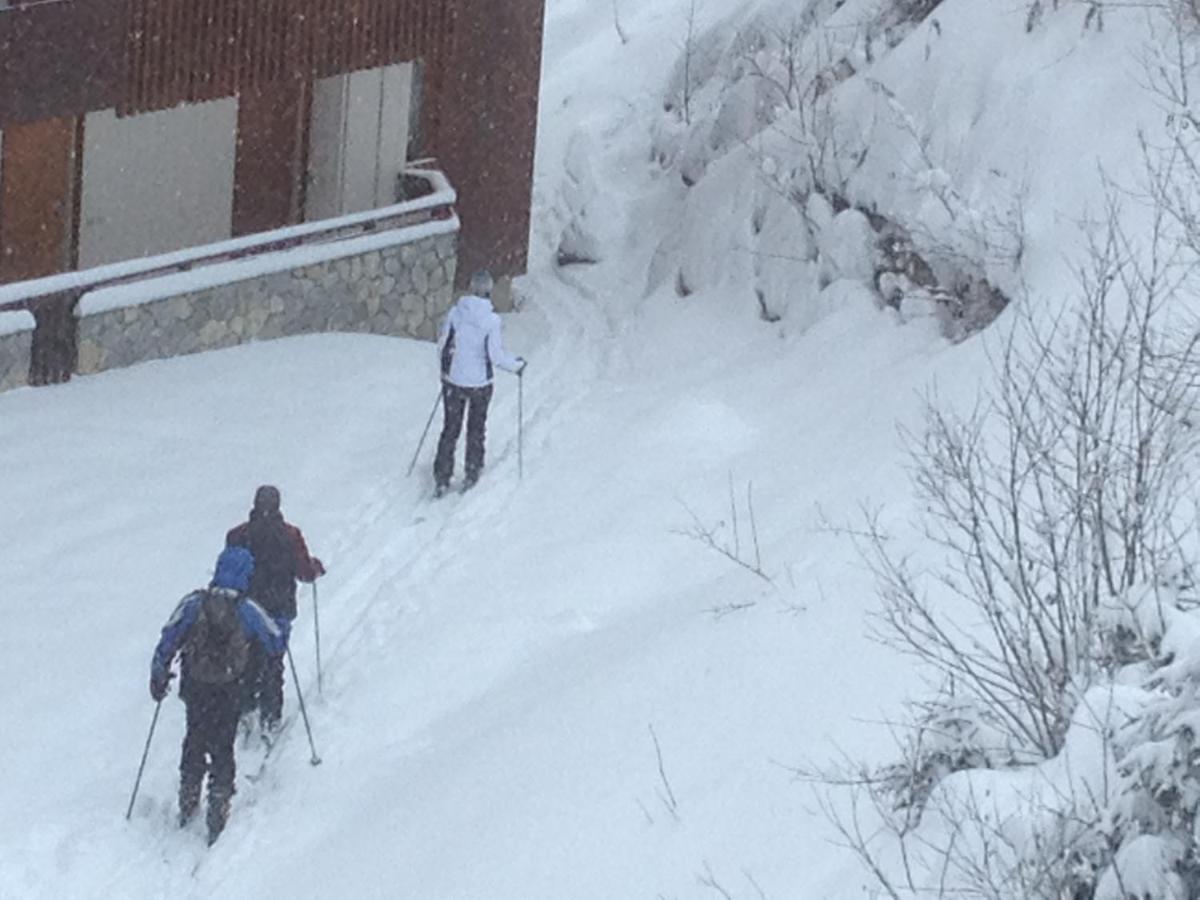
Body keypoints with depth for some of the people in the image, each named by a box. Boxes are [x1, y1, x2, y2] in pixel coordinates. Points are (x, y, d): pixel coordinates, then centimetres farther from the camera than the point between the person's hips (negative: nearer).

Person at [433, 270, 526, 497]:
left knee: (450, 429, 13)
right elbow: (495, 355, -17)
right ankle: (472, 474, 25)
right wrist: (517, 365, 1)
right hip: (479, 383, -2)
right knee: (476, 429, 18)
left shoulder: (455, 312, -9)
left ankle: (442, 478, 12)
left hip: (453, 379, 2)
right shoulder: (491, 320, -17)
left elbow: (442, 343, 0)